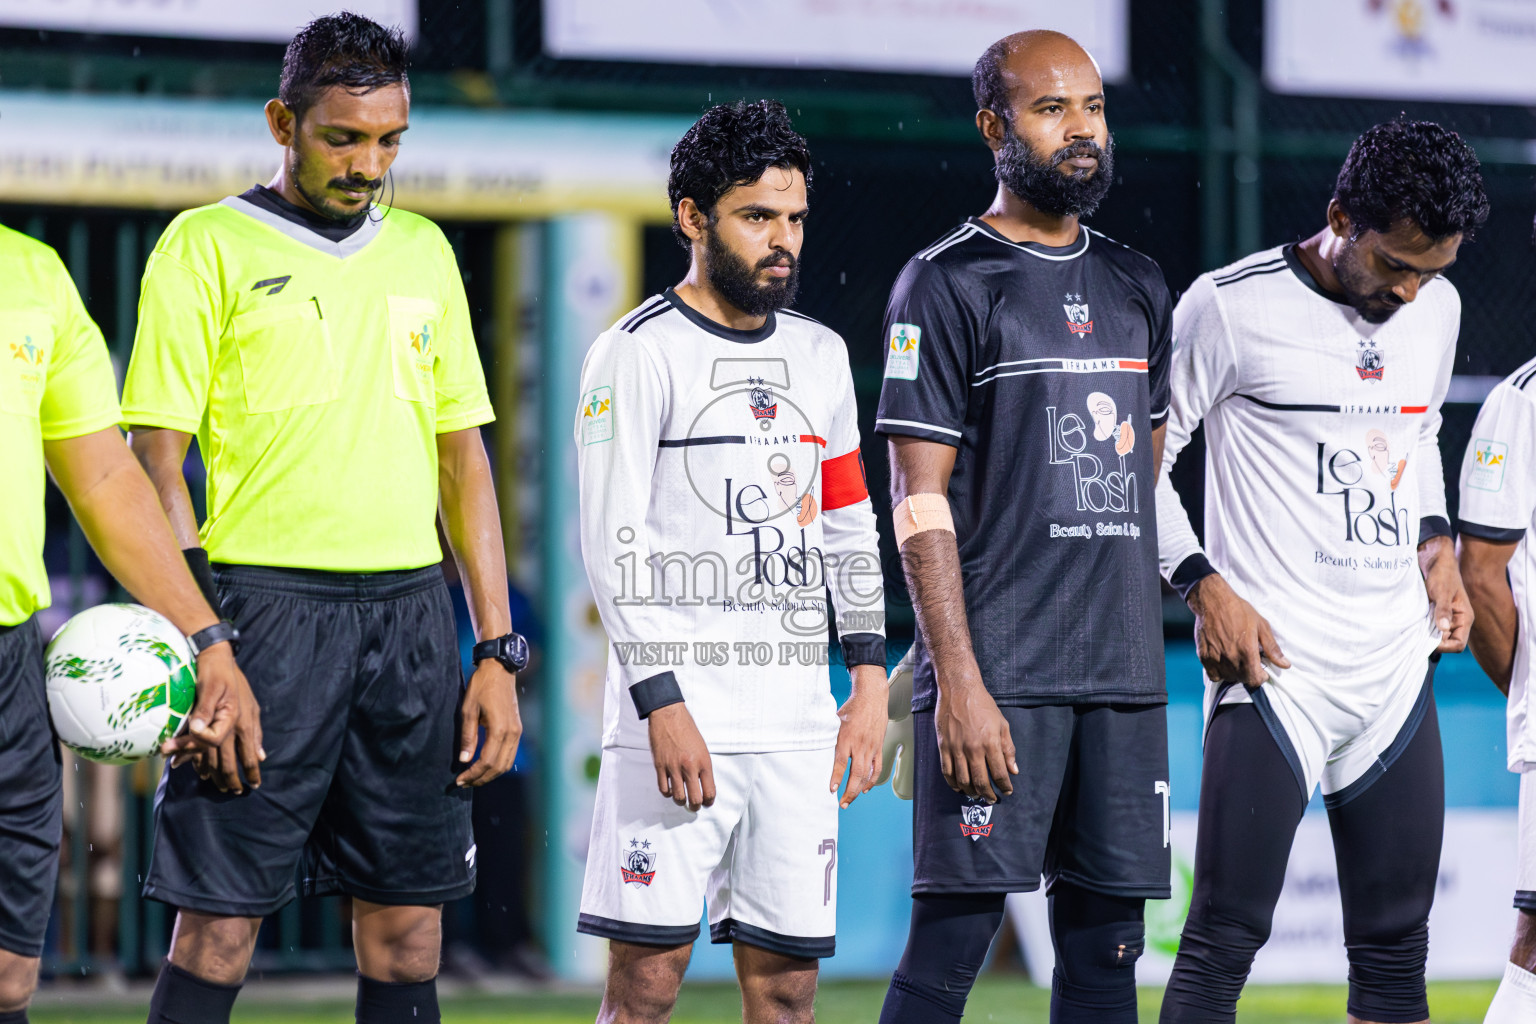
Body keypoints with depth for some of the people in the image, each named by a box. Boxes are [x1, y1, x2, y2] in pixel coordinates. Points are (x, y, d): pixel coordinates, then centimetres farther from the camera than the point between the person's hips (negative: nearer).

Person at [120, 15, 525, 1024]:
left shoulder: (423, 251, 15)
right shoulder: (208, 247, 0)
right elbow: (157, 463, -3)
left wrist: (496, 650, 10)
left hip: (411, 609, 5)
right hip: (264, 603, -5)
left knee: (407, 935, 4)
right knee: (218, 928, -6)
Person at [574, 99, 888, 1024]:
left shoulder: (821, 356, 15)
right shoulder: (639, 354, -4)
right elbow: (612, 547, -9)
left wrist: (871, 680, 9)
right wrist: (663, 705, -16)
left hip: (798, 721, 6)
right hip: (677, 713, -6)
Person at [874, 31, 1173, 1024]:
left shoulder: (1138, 287, 16)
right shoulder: (947, 283, -4)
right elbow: (921, 499, -9)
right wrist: (959, 681, -16)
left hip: (1124, 677, 6)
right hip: (998, 677, -6)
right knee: (951, 940, -8)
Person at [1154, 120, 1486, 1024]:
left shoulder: (1437, 308, 10)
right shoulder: (1233, 305, -9)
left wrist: (1435, 542, 12)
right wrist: (1203, 586, -11)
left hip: (1397, 668, 6)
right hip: (1275, 665, -6)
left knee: (1396, 947, 8)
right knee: (1225, 938, -11)